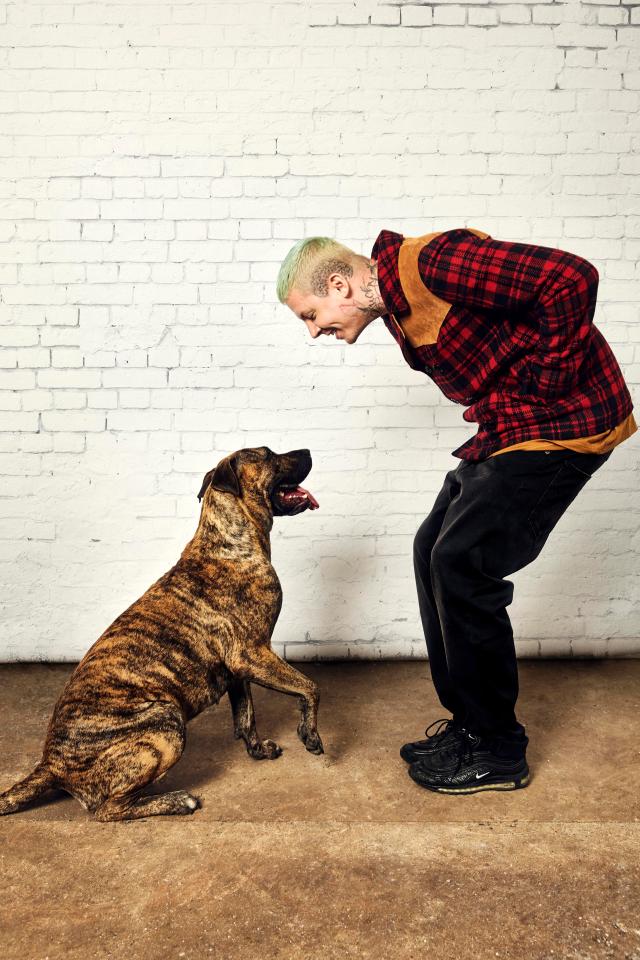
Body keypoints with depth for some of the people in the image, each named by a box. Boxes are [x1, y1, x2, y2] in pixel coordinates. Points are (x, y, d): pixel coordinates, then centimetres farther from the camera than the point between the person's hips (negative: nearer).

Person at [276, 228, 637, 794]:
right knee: (435, 551, 8)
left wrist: (544, 386, -20)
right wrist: (500, 412, 4)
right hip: (508, 430, 10)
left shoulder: (433, 262, -21)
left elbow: (571, 279, -27)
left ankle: (498, 753, 5)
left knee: (462, 564, -11)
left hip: (564, 423, -10)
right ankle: (469, 723, 20)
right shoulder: (397, 307, 10)